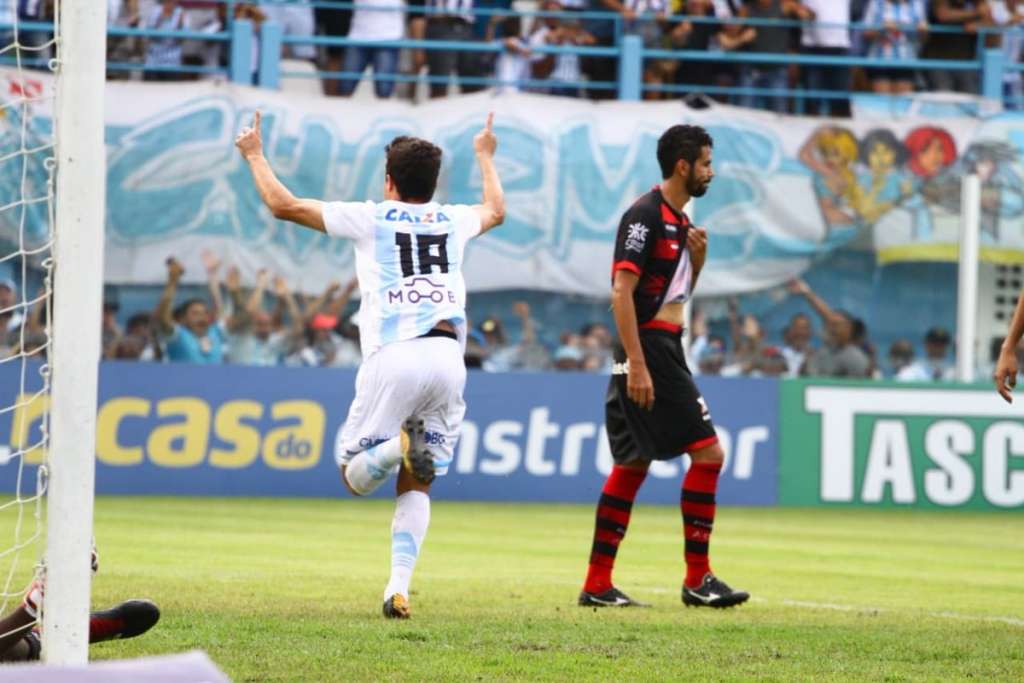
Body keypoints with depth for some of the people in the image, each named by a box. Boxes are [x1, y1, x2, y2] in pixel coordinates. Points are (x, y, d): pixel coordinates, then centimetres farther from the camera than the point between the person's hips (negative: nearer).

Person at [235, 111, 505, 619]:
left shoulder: (370, 218, 9)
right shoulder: (453, 220, 20)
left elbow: (283, 205, 14)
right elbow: (496, 210, 46)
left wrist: (254, 154, 30)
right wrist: (484, 156, 63)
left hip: (393, 357, -3)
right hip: (448, 357, 3)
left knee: (355, 476, 7)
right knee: (415, 486, 11)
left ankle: (396, 448, -28)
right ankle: (398, 589, -6)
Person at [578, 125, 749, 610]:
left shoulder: (679, 219, 16)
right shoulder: (645, 215, -13)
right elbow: (622, 292, -19)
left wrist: (697, 258, 6)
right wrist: (636, 364, -24)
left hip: (664, 352, 10)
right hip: (648, 351, -10)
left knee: (633, 465, 9)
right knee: (707, 452, -10)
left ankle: (598, 584, 11)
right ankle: (697, 579, -7)